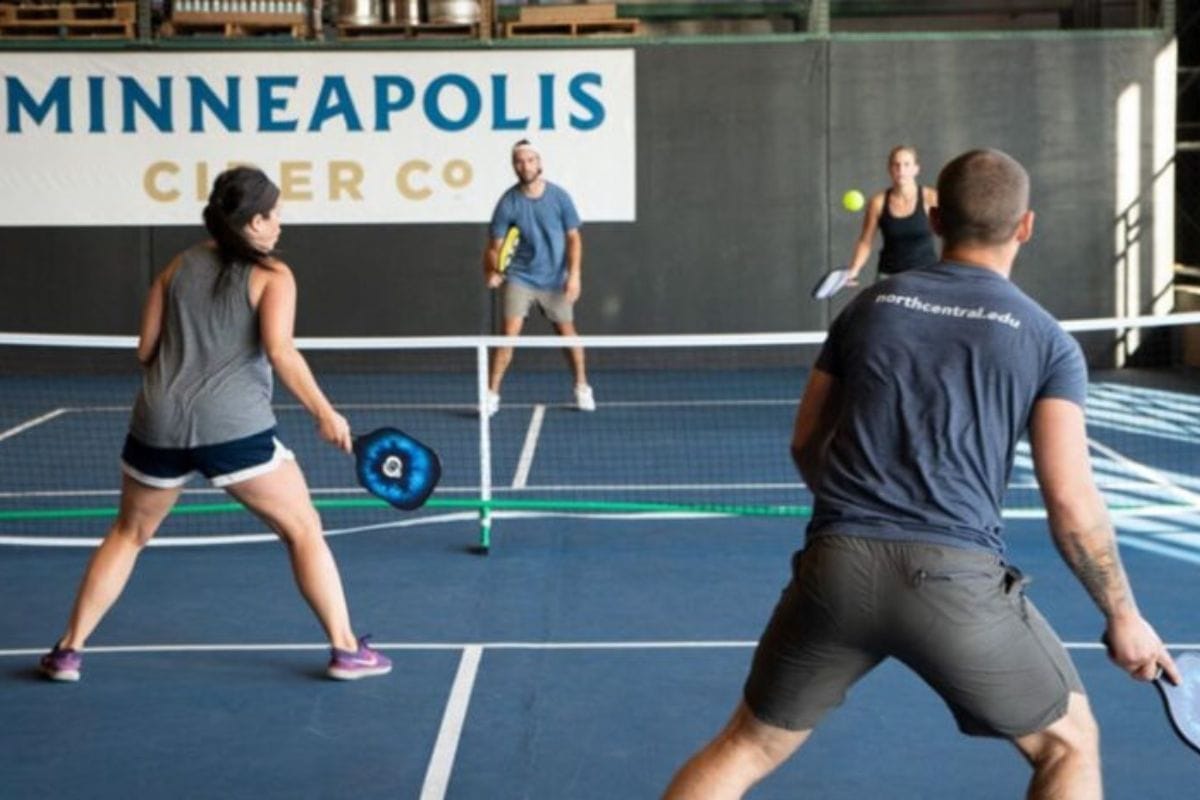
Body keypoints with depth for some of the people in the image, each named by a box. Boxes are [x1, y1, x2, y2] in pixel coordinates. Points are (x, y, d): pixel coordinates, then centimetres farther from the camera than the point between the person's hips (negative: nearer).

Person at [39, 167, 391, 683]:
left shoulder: (179, 267, 14)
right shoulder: (272, 276, 0)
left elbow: (146, 350, 14)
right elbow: (279, 351, -14)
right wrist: (325, 414, -10)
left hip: (159, 424, 5)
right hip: (235, 427, -5)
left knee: (128, 535, 22)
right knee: (304, 530, 8)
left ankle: (68, 651, 22)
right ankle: (346, 650, 6)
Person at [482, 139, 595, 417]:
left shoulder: (559, 196, -7)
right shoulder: (508, 203, -10)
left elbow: (573, 238, -1)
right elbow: (494, 245, -7)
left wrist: (574, 274, -10)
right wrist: (491, 272, -26)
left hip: (555, 280, 1)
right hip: (519, 278, -1)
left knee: (566, 331, 9)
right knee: (509, 334, -12)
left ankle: (582, 389, 28)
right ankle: (491, 395, -4)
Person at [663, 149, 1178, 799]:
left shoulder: (868, 305, 14)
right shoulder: (1047, 341, 5)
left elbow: (806, 444, 21)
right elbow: (1070, 504, -1)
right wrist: (1123, 617, 11)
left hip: (836, 565, 3)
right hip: (955, 577, -3)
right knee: (1069, 745, 22)